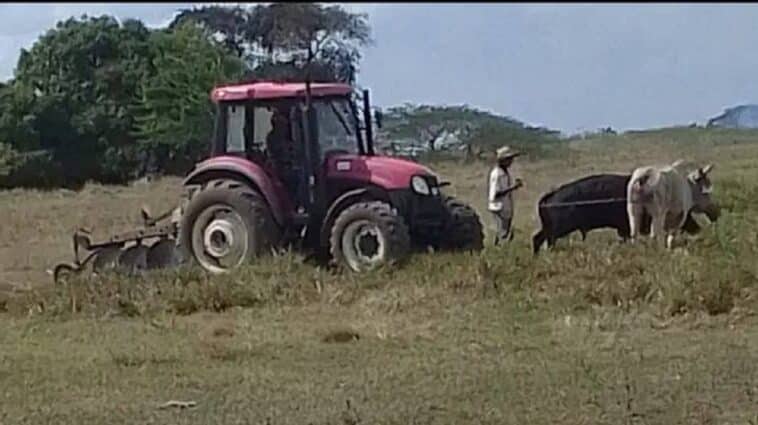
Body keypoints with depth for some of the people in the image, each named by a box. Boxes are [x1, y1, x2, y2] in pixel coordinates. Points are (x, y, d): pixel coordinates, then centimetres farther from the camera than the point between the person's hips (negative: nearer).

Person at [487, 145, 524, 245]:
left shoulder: (505, 172, 12)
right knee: (503, 234, -8)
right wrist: (512, 187, -25)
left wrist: (515, 185, 5)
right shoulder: (497, 173, -17)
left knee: (509, 234, 11)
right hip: (499, 209, -10)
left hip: (507, 208, 10)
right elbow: (495, 194, -21)